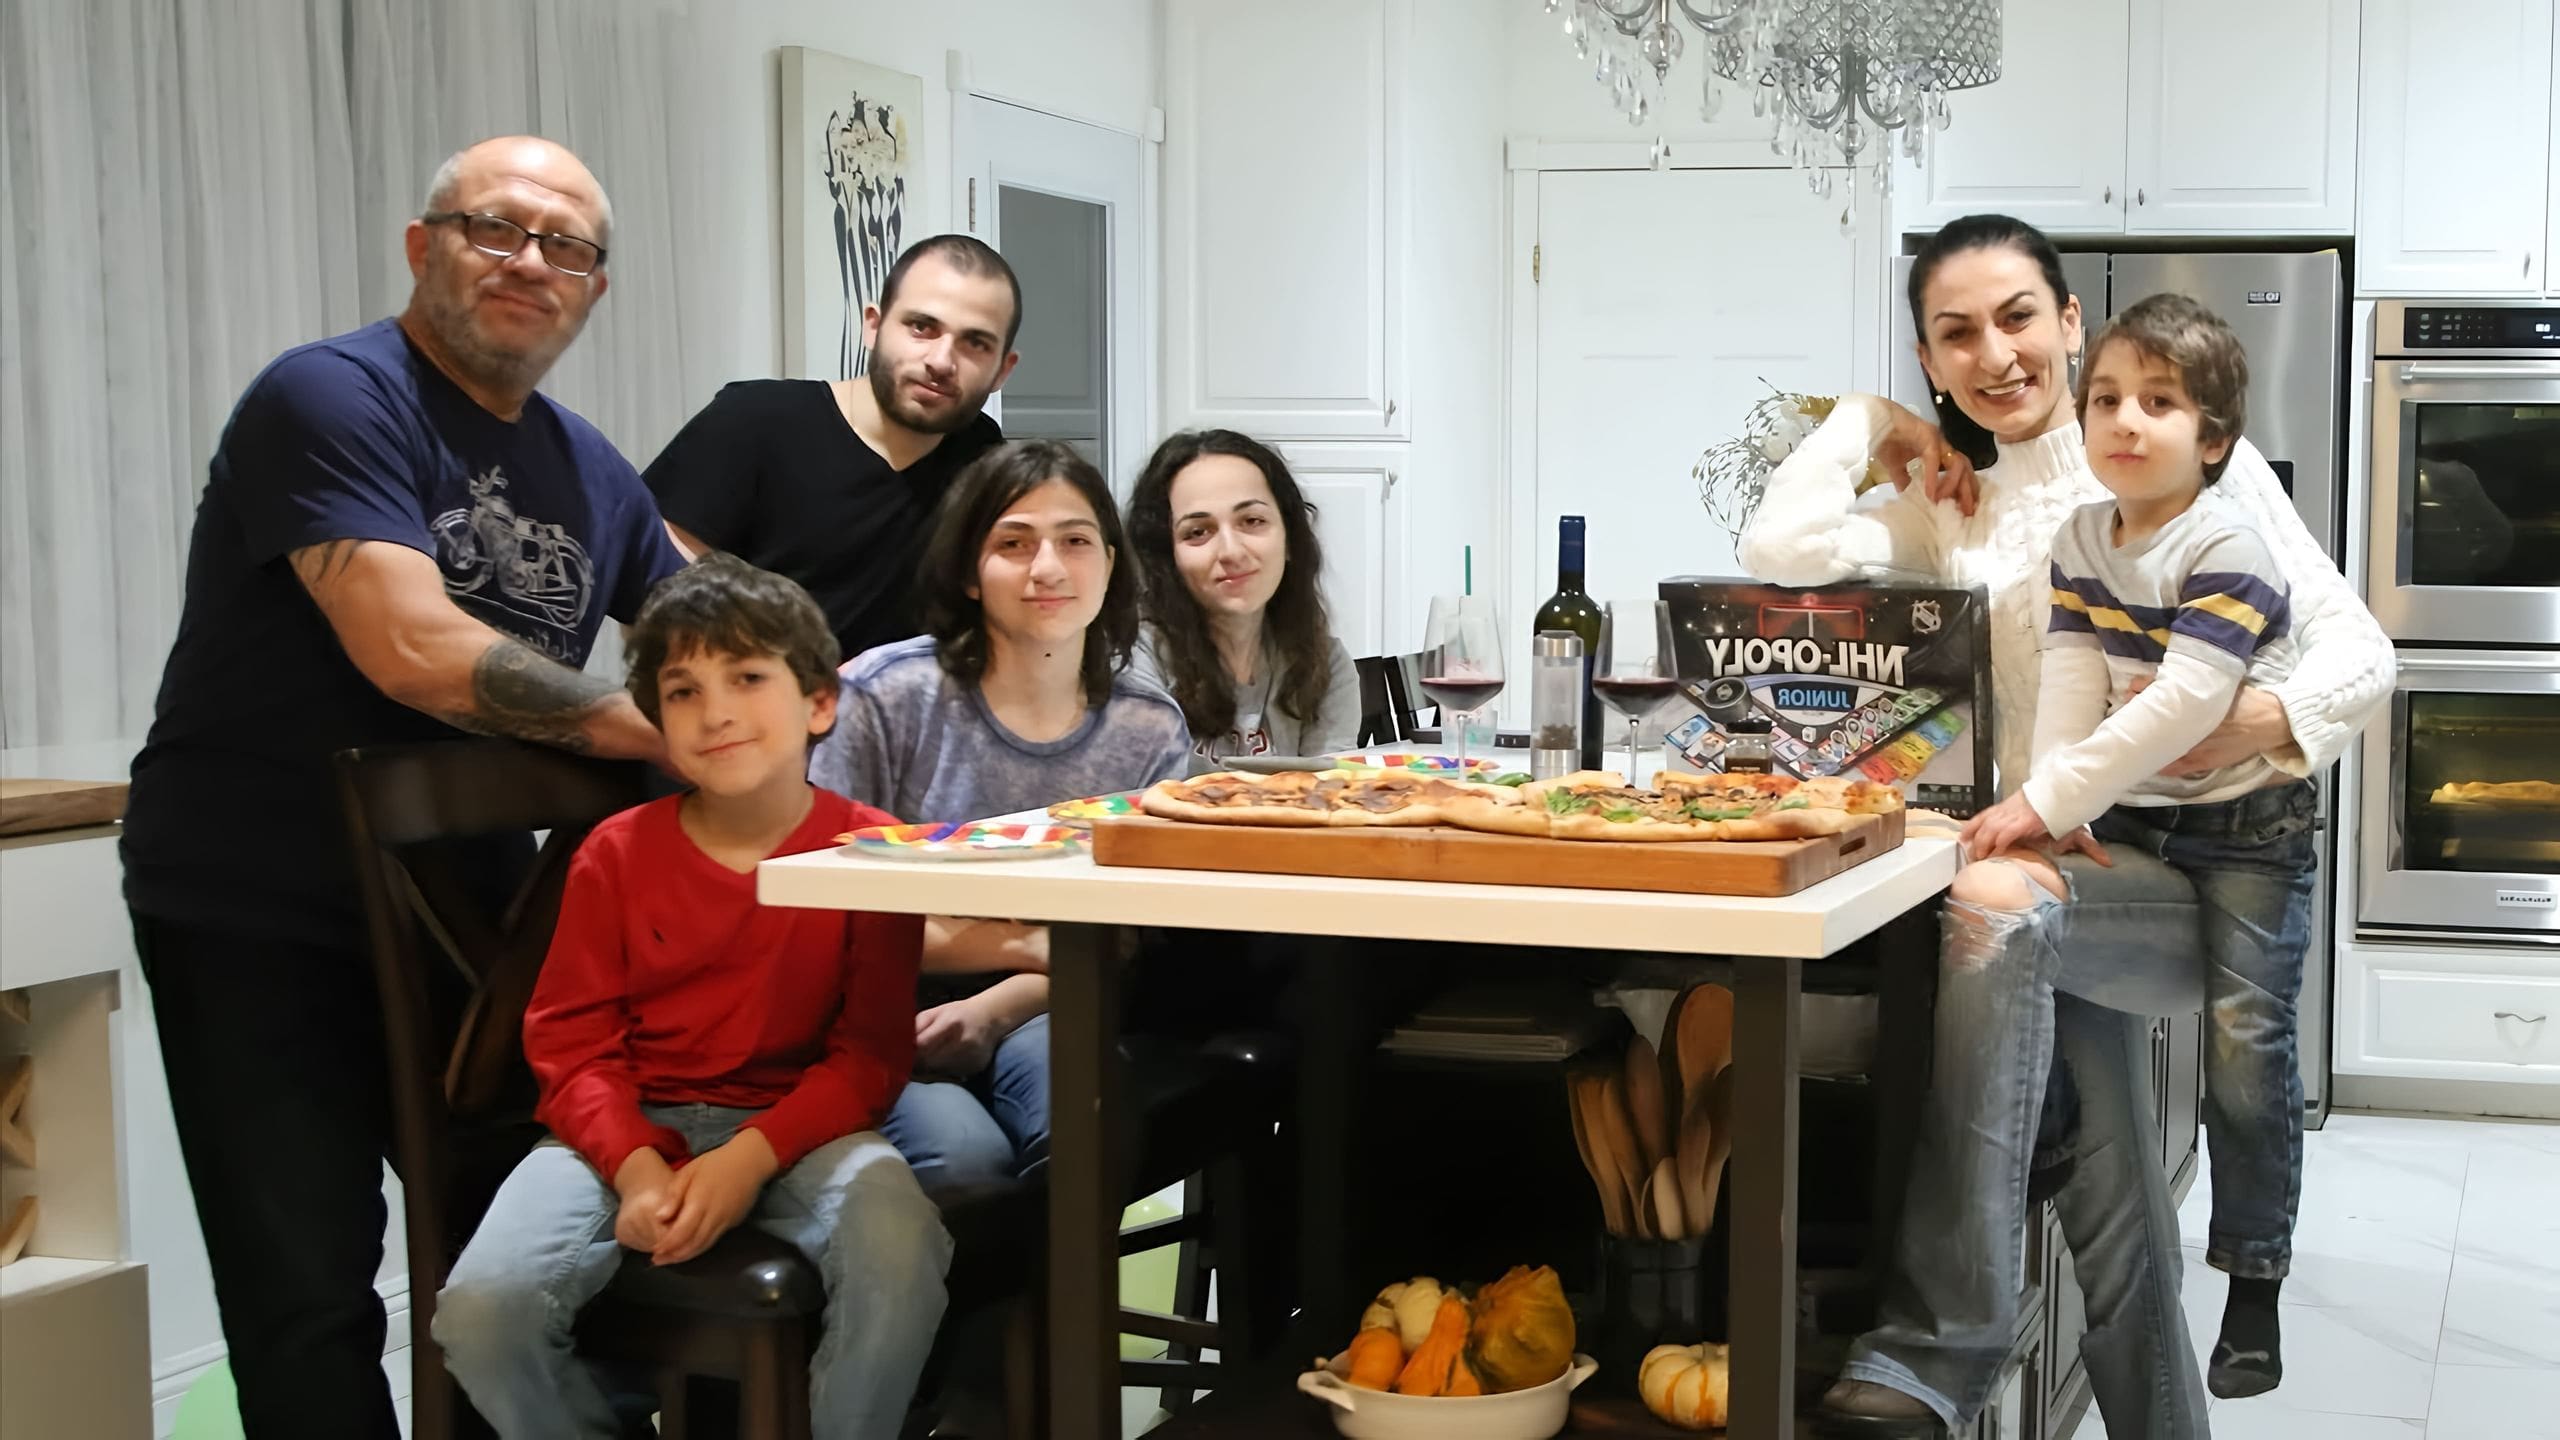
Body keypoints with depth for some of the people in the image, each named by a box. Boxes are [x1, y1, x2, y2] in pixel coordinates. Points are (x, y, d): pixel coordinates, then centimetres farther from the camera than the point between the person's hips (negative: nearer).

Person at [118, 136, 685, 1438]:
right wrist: (659, 735, -20)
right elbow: (412, 649, -25)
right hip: (256, 922, -7)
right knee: (310, 1296, -4)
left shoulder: (591, 472, 9)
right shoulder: (332, 398, -13)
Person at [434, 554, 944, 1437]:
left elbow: (871, 1052, -5)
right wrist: (634, 1167, -18)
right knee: (482, 1308, -25)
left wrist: (752, 1157, -20)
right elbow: (571, 1041, 2)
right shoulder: (617, 855, 4)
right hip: (630, 1128, 2)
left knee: (901, 1262, -35)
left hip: (799, 1126, -1)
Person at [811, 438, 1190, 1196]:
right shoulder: (886, 695, -6)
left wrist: (994, 1008, -19)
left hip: (1030, 1021, 2)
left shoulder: (1148, 729, 5)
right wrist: (1020, 946, -9)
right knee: (963, 1152, -33)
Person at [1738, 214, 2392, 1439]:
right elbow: (1779, 548, -4)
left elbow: (2360, 654, -4)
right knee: (2110, 1200, -4)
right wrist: (1871, 423, 6)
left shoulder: (2200, 466, 2)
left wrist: (2270, 719, -23)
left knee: (1993, 902, -31)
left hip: (2211, 878, -4)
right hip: (2073, 884, 5)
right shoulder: (1957, 512, 13)